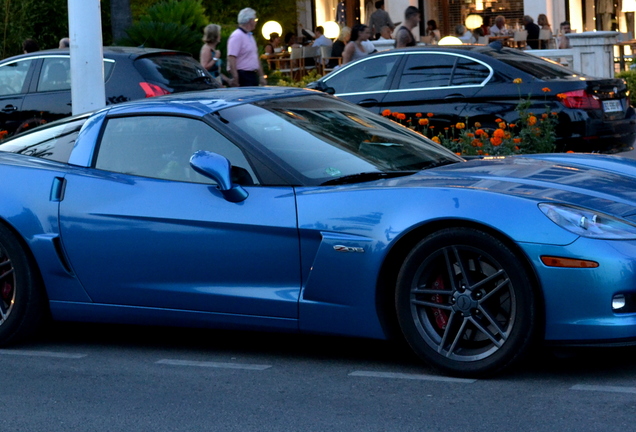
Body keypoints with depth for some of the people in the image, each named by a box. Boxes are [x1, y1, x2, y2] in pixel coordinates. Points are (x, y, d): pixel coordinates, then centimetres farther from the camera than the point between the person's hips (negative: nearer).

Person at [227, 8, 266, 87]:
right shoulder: (237, 36, -13)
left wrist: (261, 75, 21)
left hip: (253, 76, 10)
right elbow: (231, 58, -22)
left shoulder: (250, 36, 19)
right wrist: (235, 78, -28)